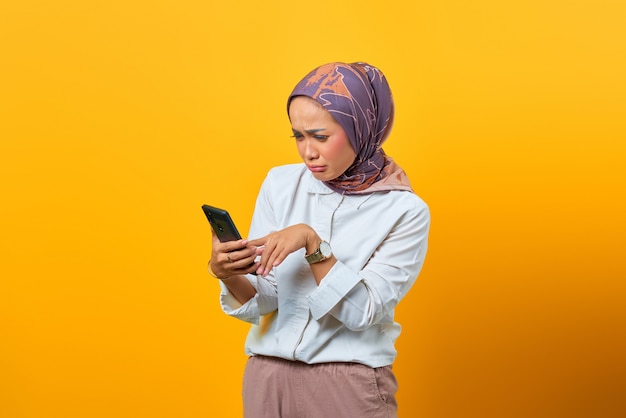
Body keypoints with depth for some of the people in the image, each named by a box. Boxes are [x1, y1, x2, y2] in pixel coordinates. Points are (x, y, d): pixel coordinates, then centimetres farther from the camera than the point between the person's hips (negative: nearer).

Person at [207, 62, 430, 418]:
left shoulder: (405, 211, -9)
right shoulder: (280, 184, -1)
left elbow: (362, 311, -16)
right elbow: (260, 304, -1)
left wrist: (312, 243, -24)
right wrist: (229, 275, -20)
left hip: (350, 387, -3)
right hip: (268, 377, 3)